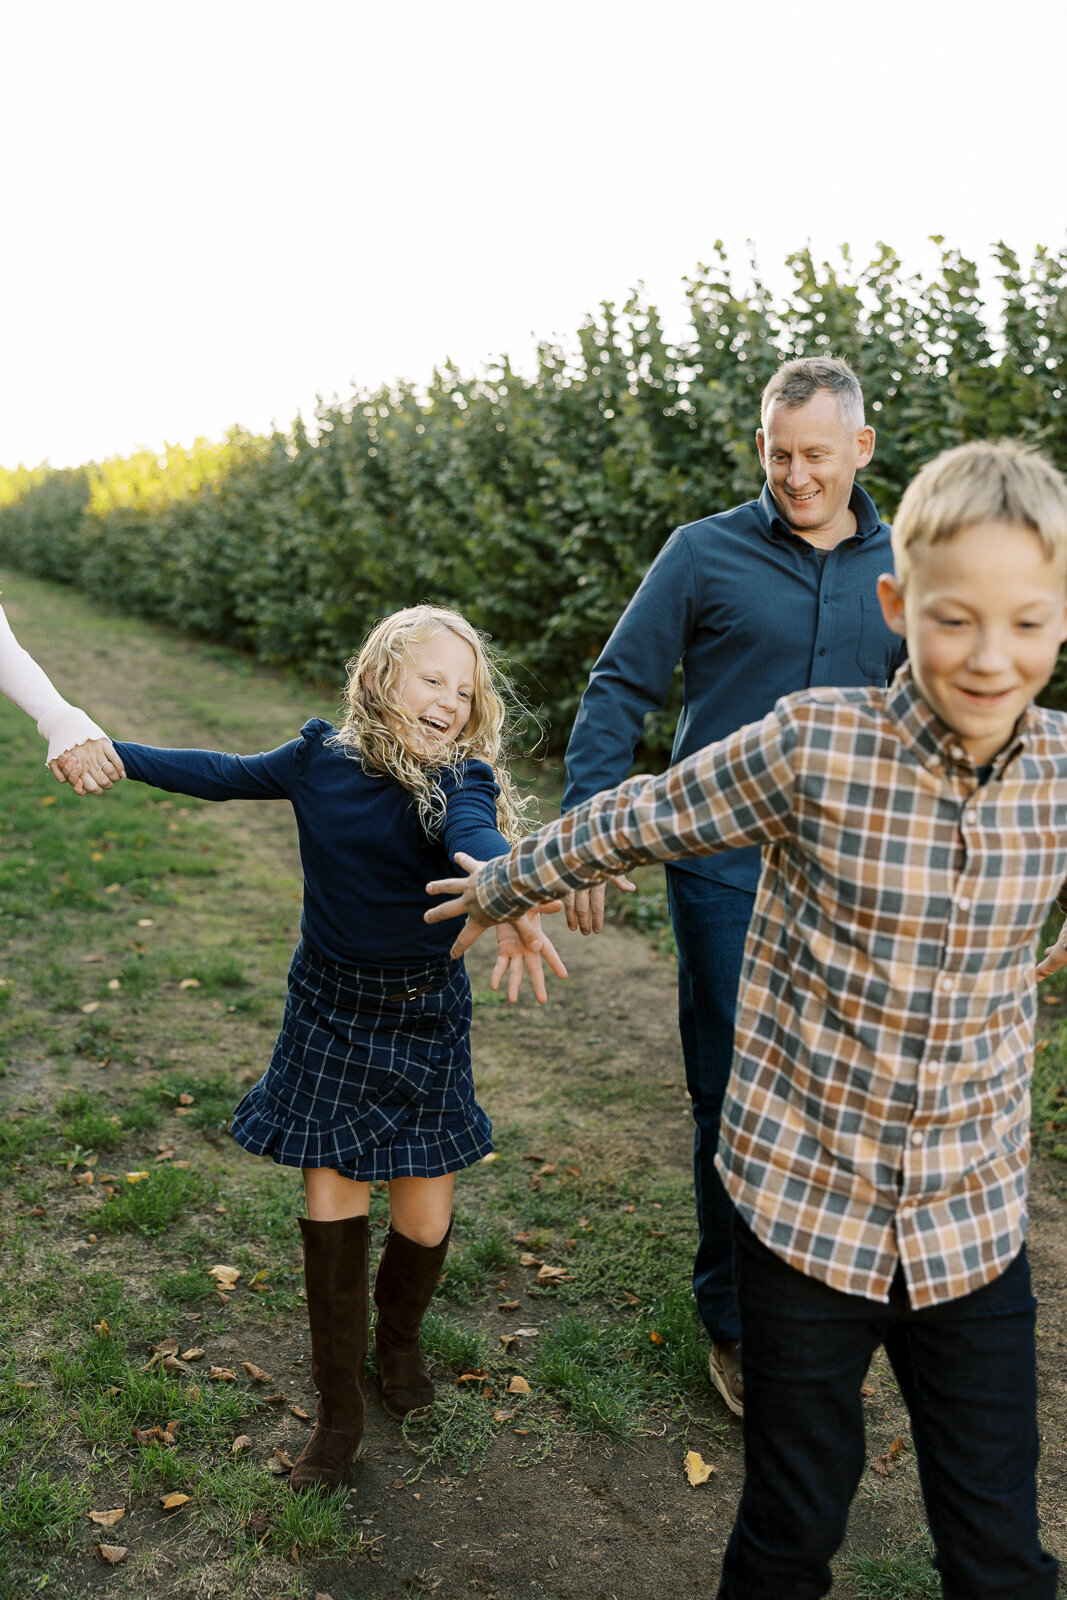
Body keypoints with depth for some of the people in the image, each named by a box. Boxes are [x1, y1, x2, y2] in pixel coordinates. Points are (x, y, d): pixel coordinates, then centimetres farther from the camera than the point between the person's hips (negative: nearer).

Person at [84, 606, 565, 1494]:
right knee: (332, 1195, 4)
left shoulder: (461, 778, -16)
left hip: (424, 1014, -2)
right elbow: (223, 775, 9)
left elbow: (479, 838, -38)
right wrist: (109, 750, 8)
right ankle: (340, 1407, 23)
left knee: (425, 1214, 2)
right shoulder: (322, 758, -5)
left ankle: (399, 1337, 39)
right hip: (329, 1009, 2)